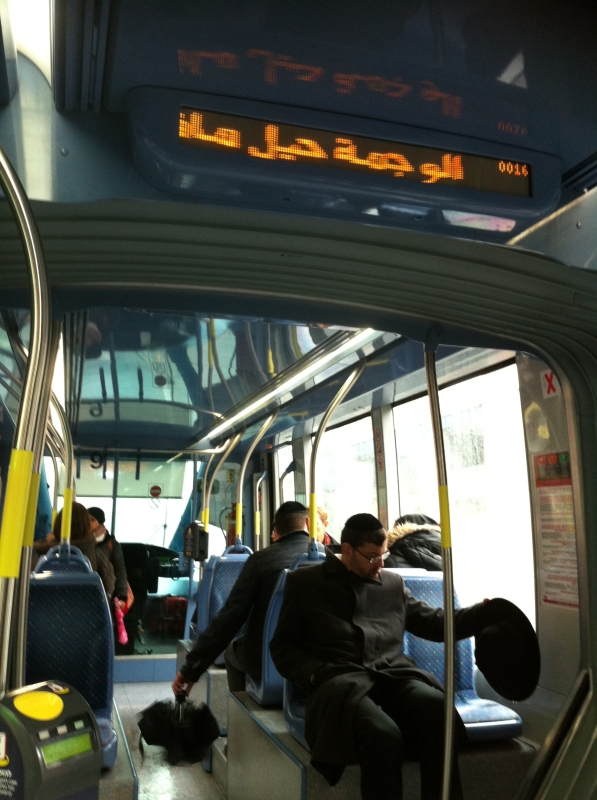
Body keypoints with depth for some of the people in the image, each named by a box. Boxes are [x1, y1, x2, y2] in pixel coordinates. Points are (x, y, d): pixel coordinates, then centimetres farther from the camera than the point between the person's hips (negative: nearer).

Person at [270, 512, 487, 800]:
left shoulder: (393, 583, 23)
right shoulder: (304, 582, 12)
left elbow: (435, 623, 24)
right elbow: (283, 646, 11)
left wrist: (484, 612, 8)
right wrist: (315, 674, -8)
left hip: (393, 675, 4)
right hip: (340, 679, -3)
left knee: (436, 706, -32)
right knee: (384, 734, -36)